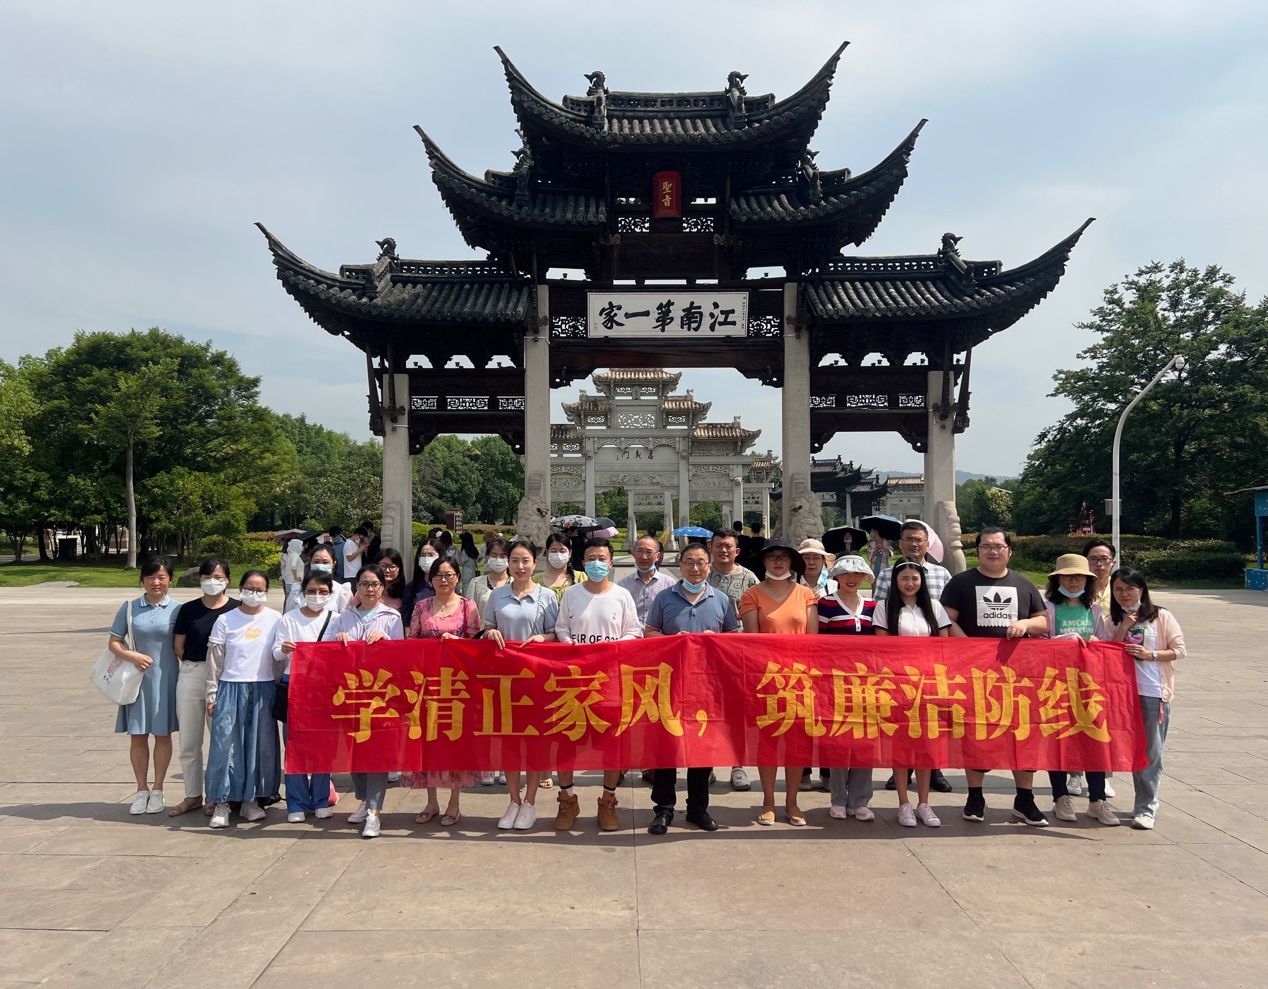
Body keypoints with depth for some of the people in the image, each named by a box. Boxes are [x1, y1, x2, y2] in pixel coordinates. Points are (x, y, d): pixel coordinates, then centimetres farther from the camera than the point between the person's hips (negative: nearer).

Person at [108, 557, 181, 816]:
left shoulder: (176, 609, -3)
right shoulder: (130, 608, 1)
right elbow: (114, 642, 3)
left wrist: (186, 678, -6)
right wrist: (132, 656, -15)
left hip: (165, 679, -1)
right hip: (137, 679, 2)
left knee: (162, 734, 7)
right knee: (137, 735, 7)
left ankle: (157, 791, 20)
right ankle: (142, 790, 21)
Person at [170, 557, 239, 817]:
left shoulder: (236, 610, -4)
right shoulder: (188, 609, 6)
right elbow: (178, 645, 11)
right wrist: (194, 664, 3)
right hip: (190, 676, 3)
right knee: (188, 741, 10)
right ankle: (193, 795, 24)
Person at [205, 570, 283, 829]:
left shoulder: (275, 619, 4)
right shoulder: (225, 620, 3)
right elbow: (214, 660, 5)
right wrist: (211, 695, 2)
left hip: (263, 690, 1)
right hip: (231, 688, -1)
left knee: (261, 745, 5)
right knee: (225, 744, -3)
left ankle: (251, 799, 18)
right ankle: (221, 803, 6)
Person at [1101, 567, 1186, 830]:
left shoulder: (1161, 617, 0)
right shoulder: (1111, 622, 9)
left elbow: (1179, 650, -1)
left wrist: (1150, 654, -16)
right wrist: (1124, 628, -8)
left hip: (1154, 692, -3)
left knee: (1151, 751, -1)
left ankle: (1145, 808, 2)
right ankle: (1145, 802, 22)